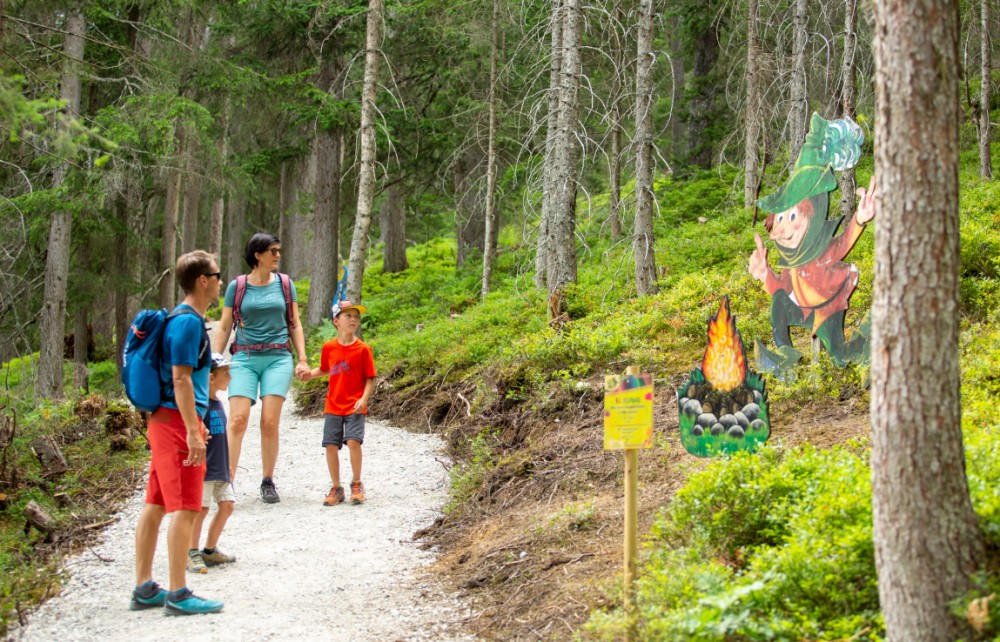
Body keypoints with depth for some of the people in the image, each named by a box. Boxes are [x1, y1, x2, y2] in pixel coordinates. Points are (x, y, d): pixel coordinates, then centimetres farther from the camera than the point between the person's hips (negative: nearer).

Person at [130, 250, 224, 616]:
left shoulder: (186, 319, 16)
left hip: (167, 421, 10)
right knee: (184, 508, -6)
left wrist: (196, 422, 26)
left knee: (156, 505, 11)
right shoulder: (188, 322, -14)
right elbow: (181, 380, -19)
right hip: (178, 422, -10)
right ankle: (178, 595, -2)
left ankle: (144, 589, 17)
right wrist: (193, 432, -21)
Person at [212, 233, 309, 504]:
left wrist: (302, 359, 6)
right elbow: (224, 327, 9)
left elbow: (294, 324, 13)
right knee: (238, 419, -12)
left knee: (270, 422, -5)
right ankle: (228, 480, -9)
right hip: (244, 358, -1)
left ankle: (268, 482, 7)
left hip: (278, 358, 1)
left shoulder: (285, 283, 9)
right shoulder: (237, 286, 5)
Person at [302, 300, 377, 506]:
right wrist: (310, 373, 1)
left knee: (353, 441, -18)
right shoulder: (329, 347, 4)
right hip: (333, 406, 3)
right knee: (331, 445, -1)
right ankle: (336, 488, 15)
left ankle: (356, 484, 3)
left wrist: (364, 399, -15)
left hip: (355, 407, -3)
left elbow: (370, 378, -3)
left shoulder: (363, 349, -5)